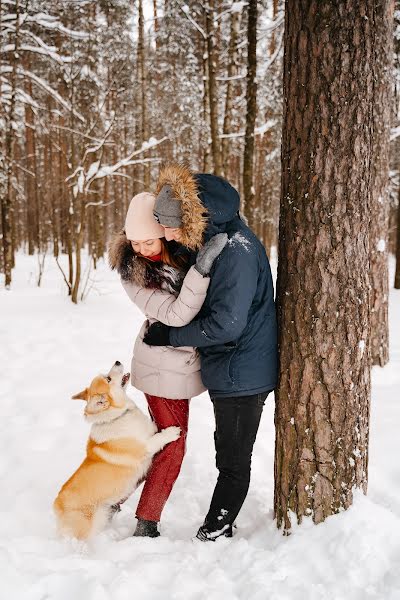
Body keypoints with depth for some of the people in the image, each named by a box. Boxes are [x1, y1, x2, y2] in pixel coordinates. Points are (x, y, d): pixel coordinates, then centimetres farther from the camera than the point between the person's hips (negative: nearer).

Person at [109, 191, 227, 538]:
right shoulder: (132, 272, -21)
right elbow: (176, 314, -31)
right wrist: (202, 267, -40)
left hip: (182, 360, 6)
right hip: (165, 366, -6)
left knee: (163, 437, 18)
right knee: (172, 445, 1)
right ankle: (146, 524, 15)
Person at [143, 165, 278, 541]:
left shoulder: (237, 252, -27)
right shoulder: (207, 241, 4)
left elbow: (225, 324, -27)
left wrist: (169, 335, -14)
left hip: (241, 374, -10)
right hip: (229, 370, 10)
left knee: (233, 462, 6)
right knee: (228, 455, 21)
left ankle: (211, 535, 19)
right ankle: (220, 529, 36)